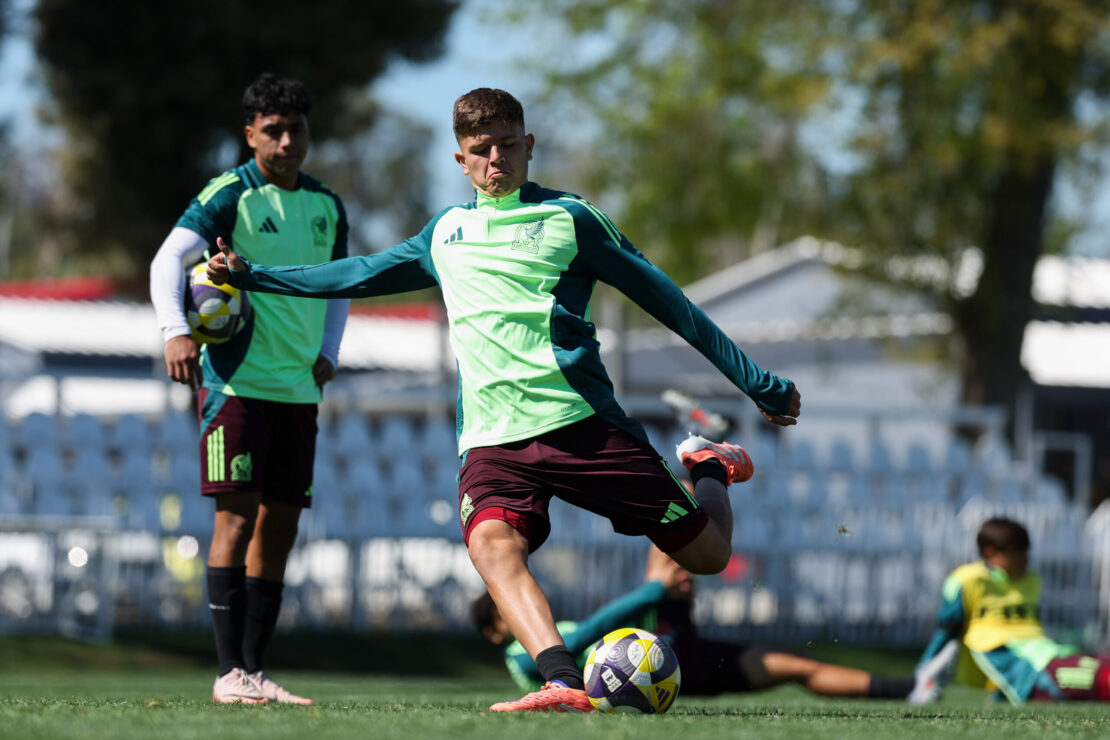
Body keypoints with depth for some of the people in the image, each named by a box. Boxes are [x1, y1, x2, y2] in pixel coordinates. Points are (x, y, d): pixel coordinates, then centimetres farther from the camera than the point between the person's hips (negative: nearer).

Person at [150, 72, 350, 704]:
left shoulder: (327, 207, 13)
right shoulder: (231, 195, -6)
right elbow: (169, 260, -15)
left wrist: (328, 353, 9)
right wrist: (176, 330, -30)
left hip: (299, 387, 6)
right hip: (236, 380, -6)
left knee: (281, 524, 5)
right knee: (238, 515, -12)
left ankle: (254, 671, 10)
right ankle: (230, 673, -12)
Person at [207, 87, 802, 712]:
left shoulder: (568, 218, 5)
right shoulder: (447, 232, 19)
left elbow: (666, 300, 7)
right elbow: (360, 275, 34)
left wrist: (762, 385, 6)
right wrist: (251, 276, 36)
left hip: (583, 423, -2)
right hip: (494, 441, 2)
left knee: (708, 554, -3)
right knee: (493, 544, -31)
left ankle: (711, 468, 31)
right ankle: (565, 684, -46)